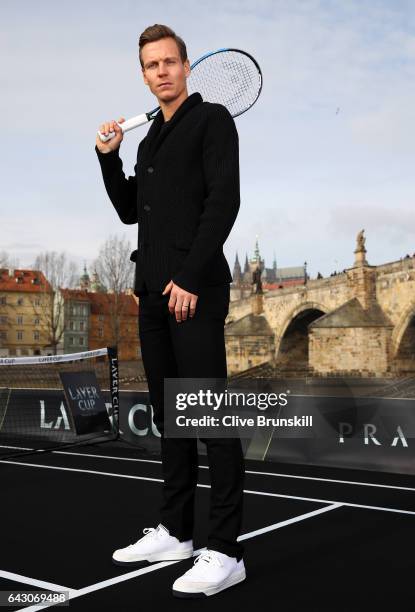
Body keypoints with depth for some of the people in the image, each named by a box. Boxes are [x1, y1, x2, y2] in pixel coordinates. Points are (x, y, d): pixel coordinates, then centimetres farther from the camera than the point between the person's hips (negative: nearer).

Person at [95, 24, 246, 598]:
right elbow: (130, 211, 25)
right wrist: (109, 158, 11)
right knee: (169, 417, 11)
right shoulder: (150, 139, 22)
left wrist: (190, 280, -17)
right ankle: (175, 532, 22)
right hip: (153, 292, 8)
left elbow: (224, 201, -12)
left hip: (196, 291, -8)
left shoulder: (213, 120, 0)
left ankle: (225, 552, -2)